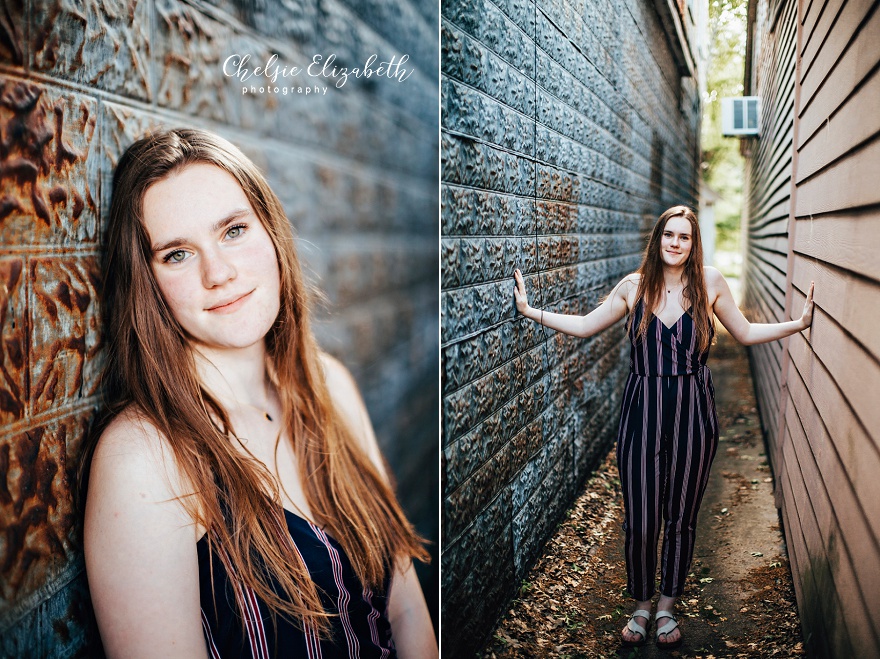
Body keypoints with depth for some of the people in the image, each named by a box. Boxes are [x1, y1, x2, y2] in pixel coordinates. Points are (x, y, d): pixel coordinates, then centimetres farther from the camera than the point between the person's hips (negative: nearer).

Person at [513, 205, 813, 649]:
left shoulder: (709, 282, 1)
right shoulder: (635, 286, 1)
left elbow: (746, 333, 13)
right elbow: (585, 326, 9)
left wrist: (799, 323, 4)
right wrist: (531, 312, 5)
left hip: (693, 413, 0)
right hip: (643, 411, 0)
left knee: (680, 518, 11)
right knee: (639, 520, 2)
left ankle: (667, 608, 32)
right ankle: (641, 605, 27)